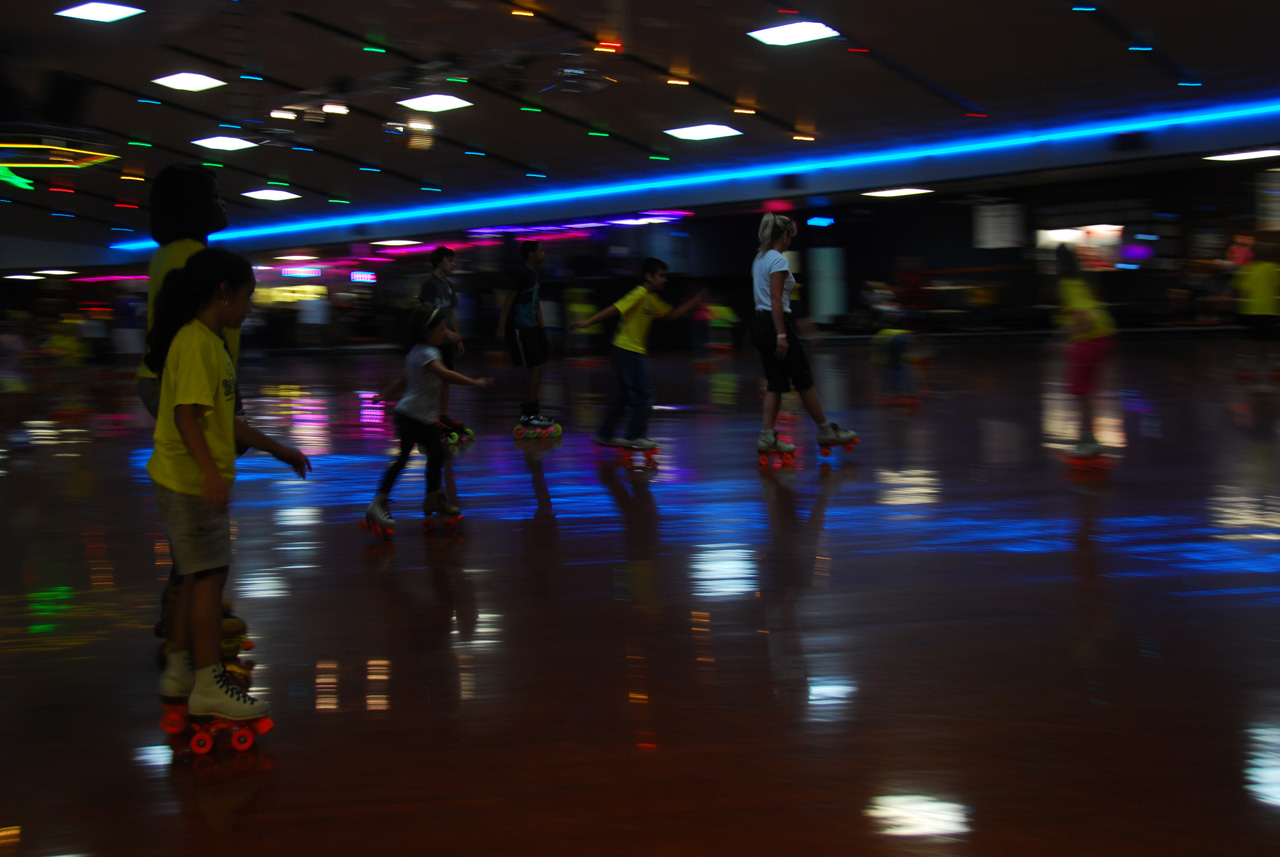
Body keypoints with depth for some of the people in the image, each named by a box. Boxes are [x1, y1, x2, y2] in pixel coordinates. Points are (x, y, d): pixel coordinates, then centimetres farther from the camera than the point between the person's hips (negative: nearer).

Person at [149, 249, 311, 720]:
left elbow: (222, 419, 21)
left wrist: (277, 449, 24)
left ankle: (179, 669, 27)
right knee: (209, 575, -5)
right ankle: (209, 685, 2)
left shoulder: (209, 343, 15)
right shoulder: (196, 344, -17)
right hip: (191, 481, -10)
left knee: (197, 575, 16)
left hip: (197, 481, 10)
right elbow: (186, 416, -26)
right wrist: (210, 472, -35)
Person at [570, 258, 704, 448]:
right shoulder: (639, 294, -16)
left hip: (635, 352, 10)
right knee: (644, 393, -6)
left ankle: (605, 434, 20)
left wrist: (693, 303, 10)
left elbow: (672, 314, 21)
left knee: (625, 394, 14)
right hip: (627, 350, -10)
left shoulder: (653, 299, 13)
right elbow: (614, 309, -21)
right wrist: (588, 322, -23)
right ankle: (635, 436, 1)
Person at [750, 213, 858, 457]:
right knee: (803, 380, 2)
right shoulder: (778, 260, -14)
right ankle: (826, 431, 13)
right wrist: (782, 335, -23)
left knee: (776, 383, 9)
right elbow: (776, 300, -21)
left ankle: (767, 436, 2)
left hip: (759, 324, 9)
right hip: (776, 323, -9)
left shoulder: (759, 258, 14)